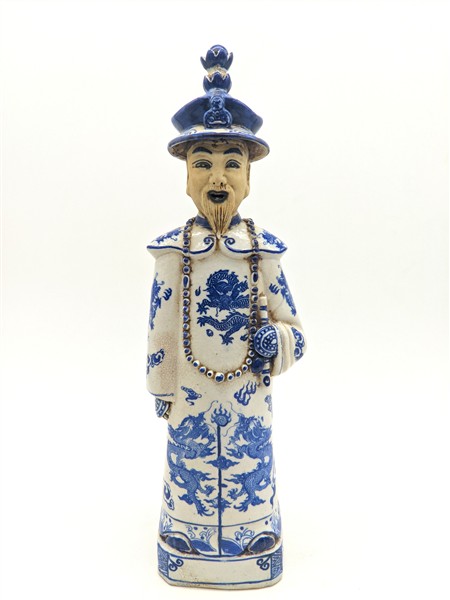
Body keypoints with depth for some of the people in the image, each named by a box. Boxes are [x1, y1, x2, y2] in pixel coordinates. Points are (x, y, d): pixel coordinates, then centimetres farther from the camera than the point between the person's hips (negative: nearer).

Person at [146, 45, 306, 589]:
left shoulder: (265, 252, -7)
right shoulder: (171, 251, -8)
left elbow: (294, 334, 0)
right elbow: (159, 331, -1)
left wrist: (275, 341, -21)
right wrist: (161, 391, 4)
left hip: (249, 400, 1)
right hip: (190, 401, 0)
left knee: (250, 472, 18)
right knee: (189, 472, 17)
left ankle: (249, 533, 45)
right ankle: (190, 531, 45)